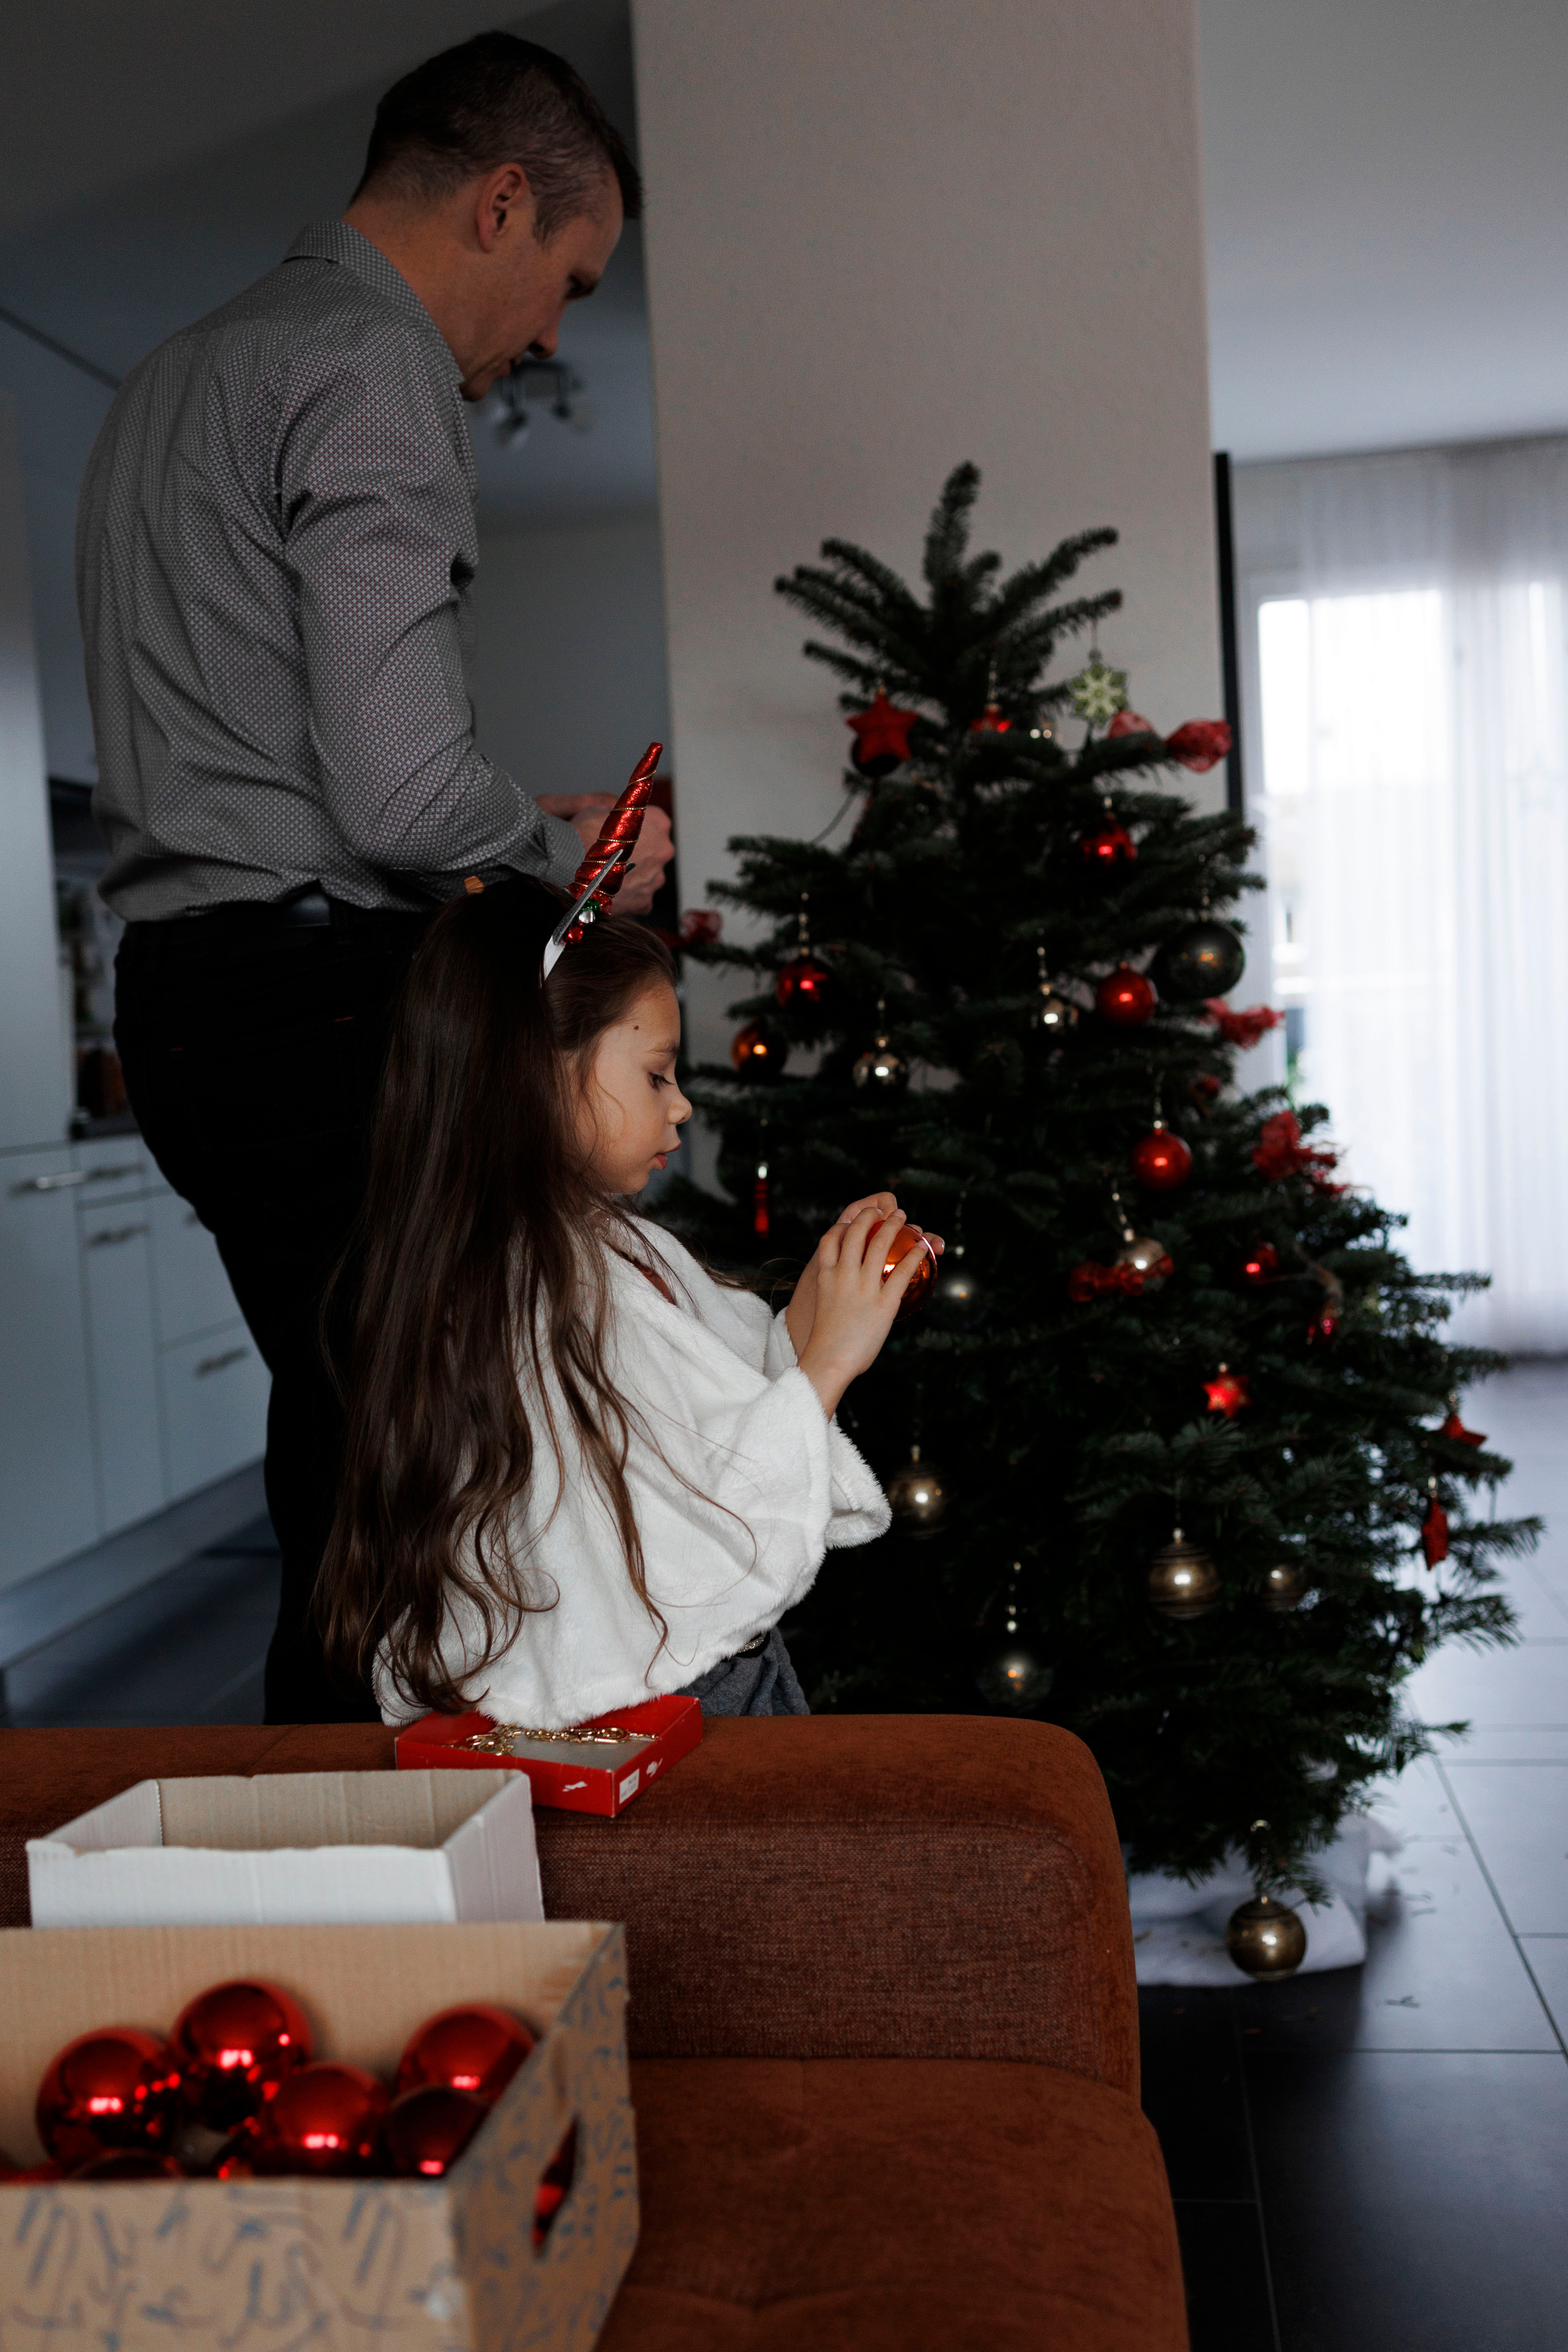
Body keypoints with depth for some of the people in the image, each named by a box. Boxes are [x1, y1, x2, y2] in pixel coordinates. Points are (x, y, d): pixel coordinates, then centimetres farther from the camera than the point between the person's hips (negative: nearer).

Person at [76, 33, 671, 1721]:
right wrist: (572, 859, 1)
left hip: (179, 993, 10)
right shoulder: (374, 374, -9)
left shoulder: (176, 375, 23)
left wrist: (517, 829, 20)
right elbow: (402, 795, -19)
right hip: (327, 1000, -10)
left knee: (338, 1461, 16)